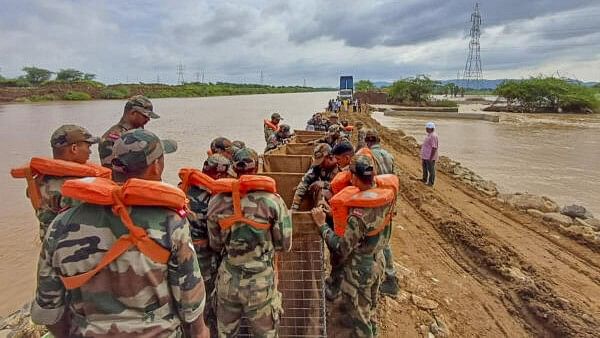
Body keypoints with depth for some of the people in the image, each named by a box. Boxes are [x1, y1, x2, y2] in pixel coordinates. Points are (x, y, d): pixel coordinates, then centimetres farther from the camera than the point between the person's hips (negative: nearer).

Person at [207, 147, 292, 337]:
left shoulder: (216, 202, -6)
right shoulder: (272, 201, -15)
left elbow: (215, 245, 5)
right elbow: (285, 245, -6)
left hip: (228, 281, 3)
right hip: (261, 283, -2)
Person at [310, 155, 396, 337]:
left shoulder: (358, 214, -36)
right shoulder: (385, 196, -15)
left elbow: (341, 249, -28)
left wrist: (322, 224, -21)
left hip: (359, 269, -8)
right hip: (378, 261, 8)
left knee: (358, 311, 17)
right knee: (370, 304, 33)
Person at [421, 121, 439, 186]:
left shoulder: (433, 136, -21)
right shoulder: (429, 135, 11)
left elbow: (434, 148, -23)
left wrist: (431, 158, -23)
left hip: (430, 157, -10)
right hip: (425, 156, 10)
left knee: (431, 170, 1)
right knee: (425, 169, 21)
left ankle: (431, 183, 10)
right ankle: (424, 180, 36)